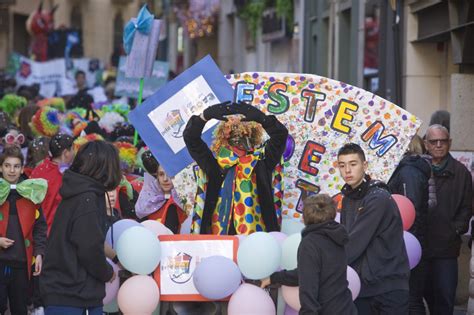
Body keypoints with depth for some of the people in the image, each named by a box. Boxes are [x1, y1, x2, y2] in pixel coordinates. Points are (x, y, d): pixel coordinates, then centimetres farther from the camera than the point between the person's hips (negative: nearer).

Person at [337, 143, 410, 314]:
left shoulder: (378, 198, -15)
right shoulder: (348, 198, 10)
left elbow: (355, 243, -20)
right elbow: (345, 240, 10)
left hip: (390, 288, -7)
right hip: (362, 286, 7)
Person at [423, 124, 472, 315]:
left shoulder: (460, 172, 6)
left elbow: (466, 207, 7)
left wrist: (456, 229, -4)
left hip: (447, 246, 0)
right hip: (420, 244, 0)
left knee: (445, 296, -1)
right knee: (427, 293, 8)